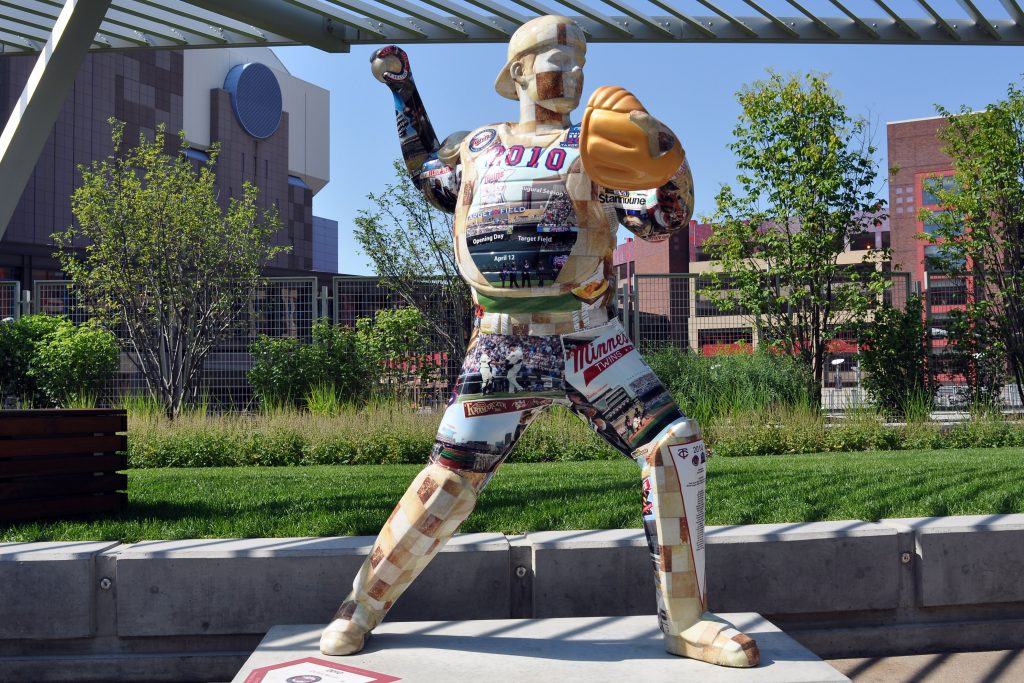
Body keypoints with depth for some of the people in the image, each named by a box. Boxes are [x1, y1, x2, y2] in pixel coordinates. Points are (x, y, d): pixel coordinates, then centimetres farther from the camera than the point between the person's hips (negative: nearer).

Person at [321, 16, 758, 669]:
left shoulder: (594, 145, 9)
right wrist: (404, 92, 30)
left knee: (676, 444, -14)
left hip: (588, 338, 0)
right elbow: (429, 174, 34)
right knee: (450, 478, -5)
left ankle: (686, 620, 0)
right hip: (503, 341, 0)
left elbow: (662, 219, 1)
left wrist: (669, 160, -17)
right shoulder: (479, 145, 14)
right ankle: (363, 605, 15)